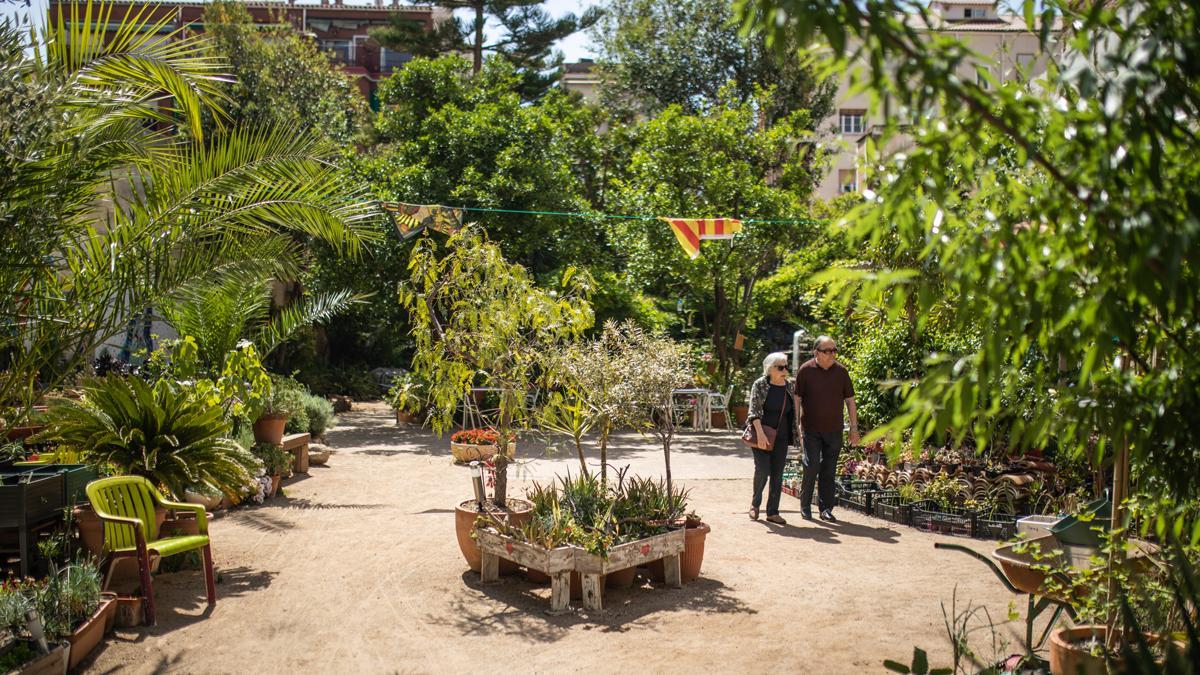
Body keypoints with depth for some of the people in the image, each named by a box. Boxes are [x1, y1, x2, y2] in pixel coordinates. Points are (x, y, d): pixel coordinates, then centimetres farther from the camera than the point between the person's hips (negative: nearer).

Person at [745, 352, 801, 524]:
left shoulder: (790, 386, 8)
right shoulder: (760, 385, -7)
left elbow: (793, 411, 17)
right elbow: (753, 411, -13)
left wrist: (796, 432, 14)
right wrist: (760, 434, -22)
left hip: (781, 437, 5)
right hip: (761, 436, -5)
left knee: (778, 474, 4)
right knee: (762, 470, -9)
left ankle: (773, 512, 13)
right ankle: (755, 503, 16)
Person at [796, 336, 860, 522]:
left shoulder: (841, 371, 4)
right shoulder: (806, 370, -5)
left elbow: (849, 400, 10)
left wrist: (854, 428, 7)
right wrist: (797, 424, -5)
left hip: (834, 430, 3)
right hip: (811, 429, -3)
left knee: (829, 471, 7)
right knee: (812, 467, -7)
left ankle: (826, 508, 16)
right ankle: (805, 506, 8)